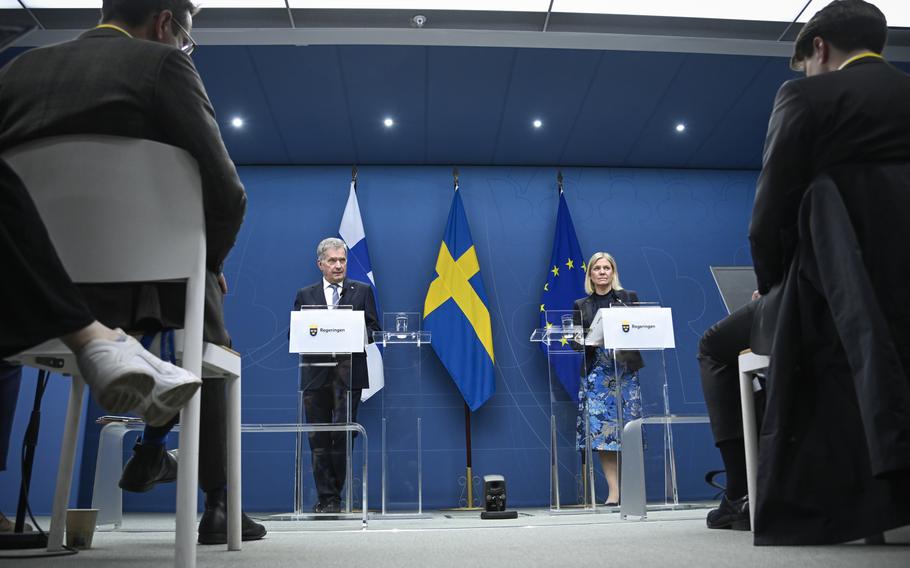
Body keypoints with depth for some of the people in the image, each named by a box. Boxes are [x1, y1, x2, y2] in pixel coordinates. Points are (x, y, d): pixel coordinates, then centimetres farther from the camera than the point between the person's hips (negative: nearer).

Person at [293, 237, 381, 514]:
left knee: (342, 435, -5)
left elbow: (373, 329, 6)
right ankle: (326, 497, 10)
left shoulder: (362, 291, 11)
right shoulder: (305, 295, 14)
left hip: (348, 374, -1)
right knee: (318, 439, 2)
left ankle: (332, 496, 6)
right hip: (315, 374, 2)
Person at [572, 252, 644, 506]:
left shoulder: (629, 298, 9)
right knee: (600, 429, -7)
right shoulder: (581, 306, 12)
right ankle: (614, 490, -3)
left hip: (625, 370, -1)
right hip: (596, 373, 1)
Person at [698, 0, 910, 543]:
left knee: (716, 346, 18)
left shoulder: (807, 96, -4)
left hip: (832, 294, -6)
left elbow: (771, 212, -9)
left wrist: (769, 282, 9)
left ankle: (745, 494, 17)